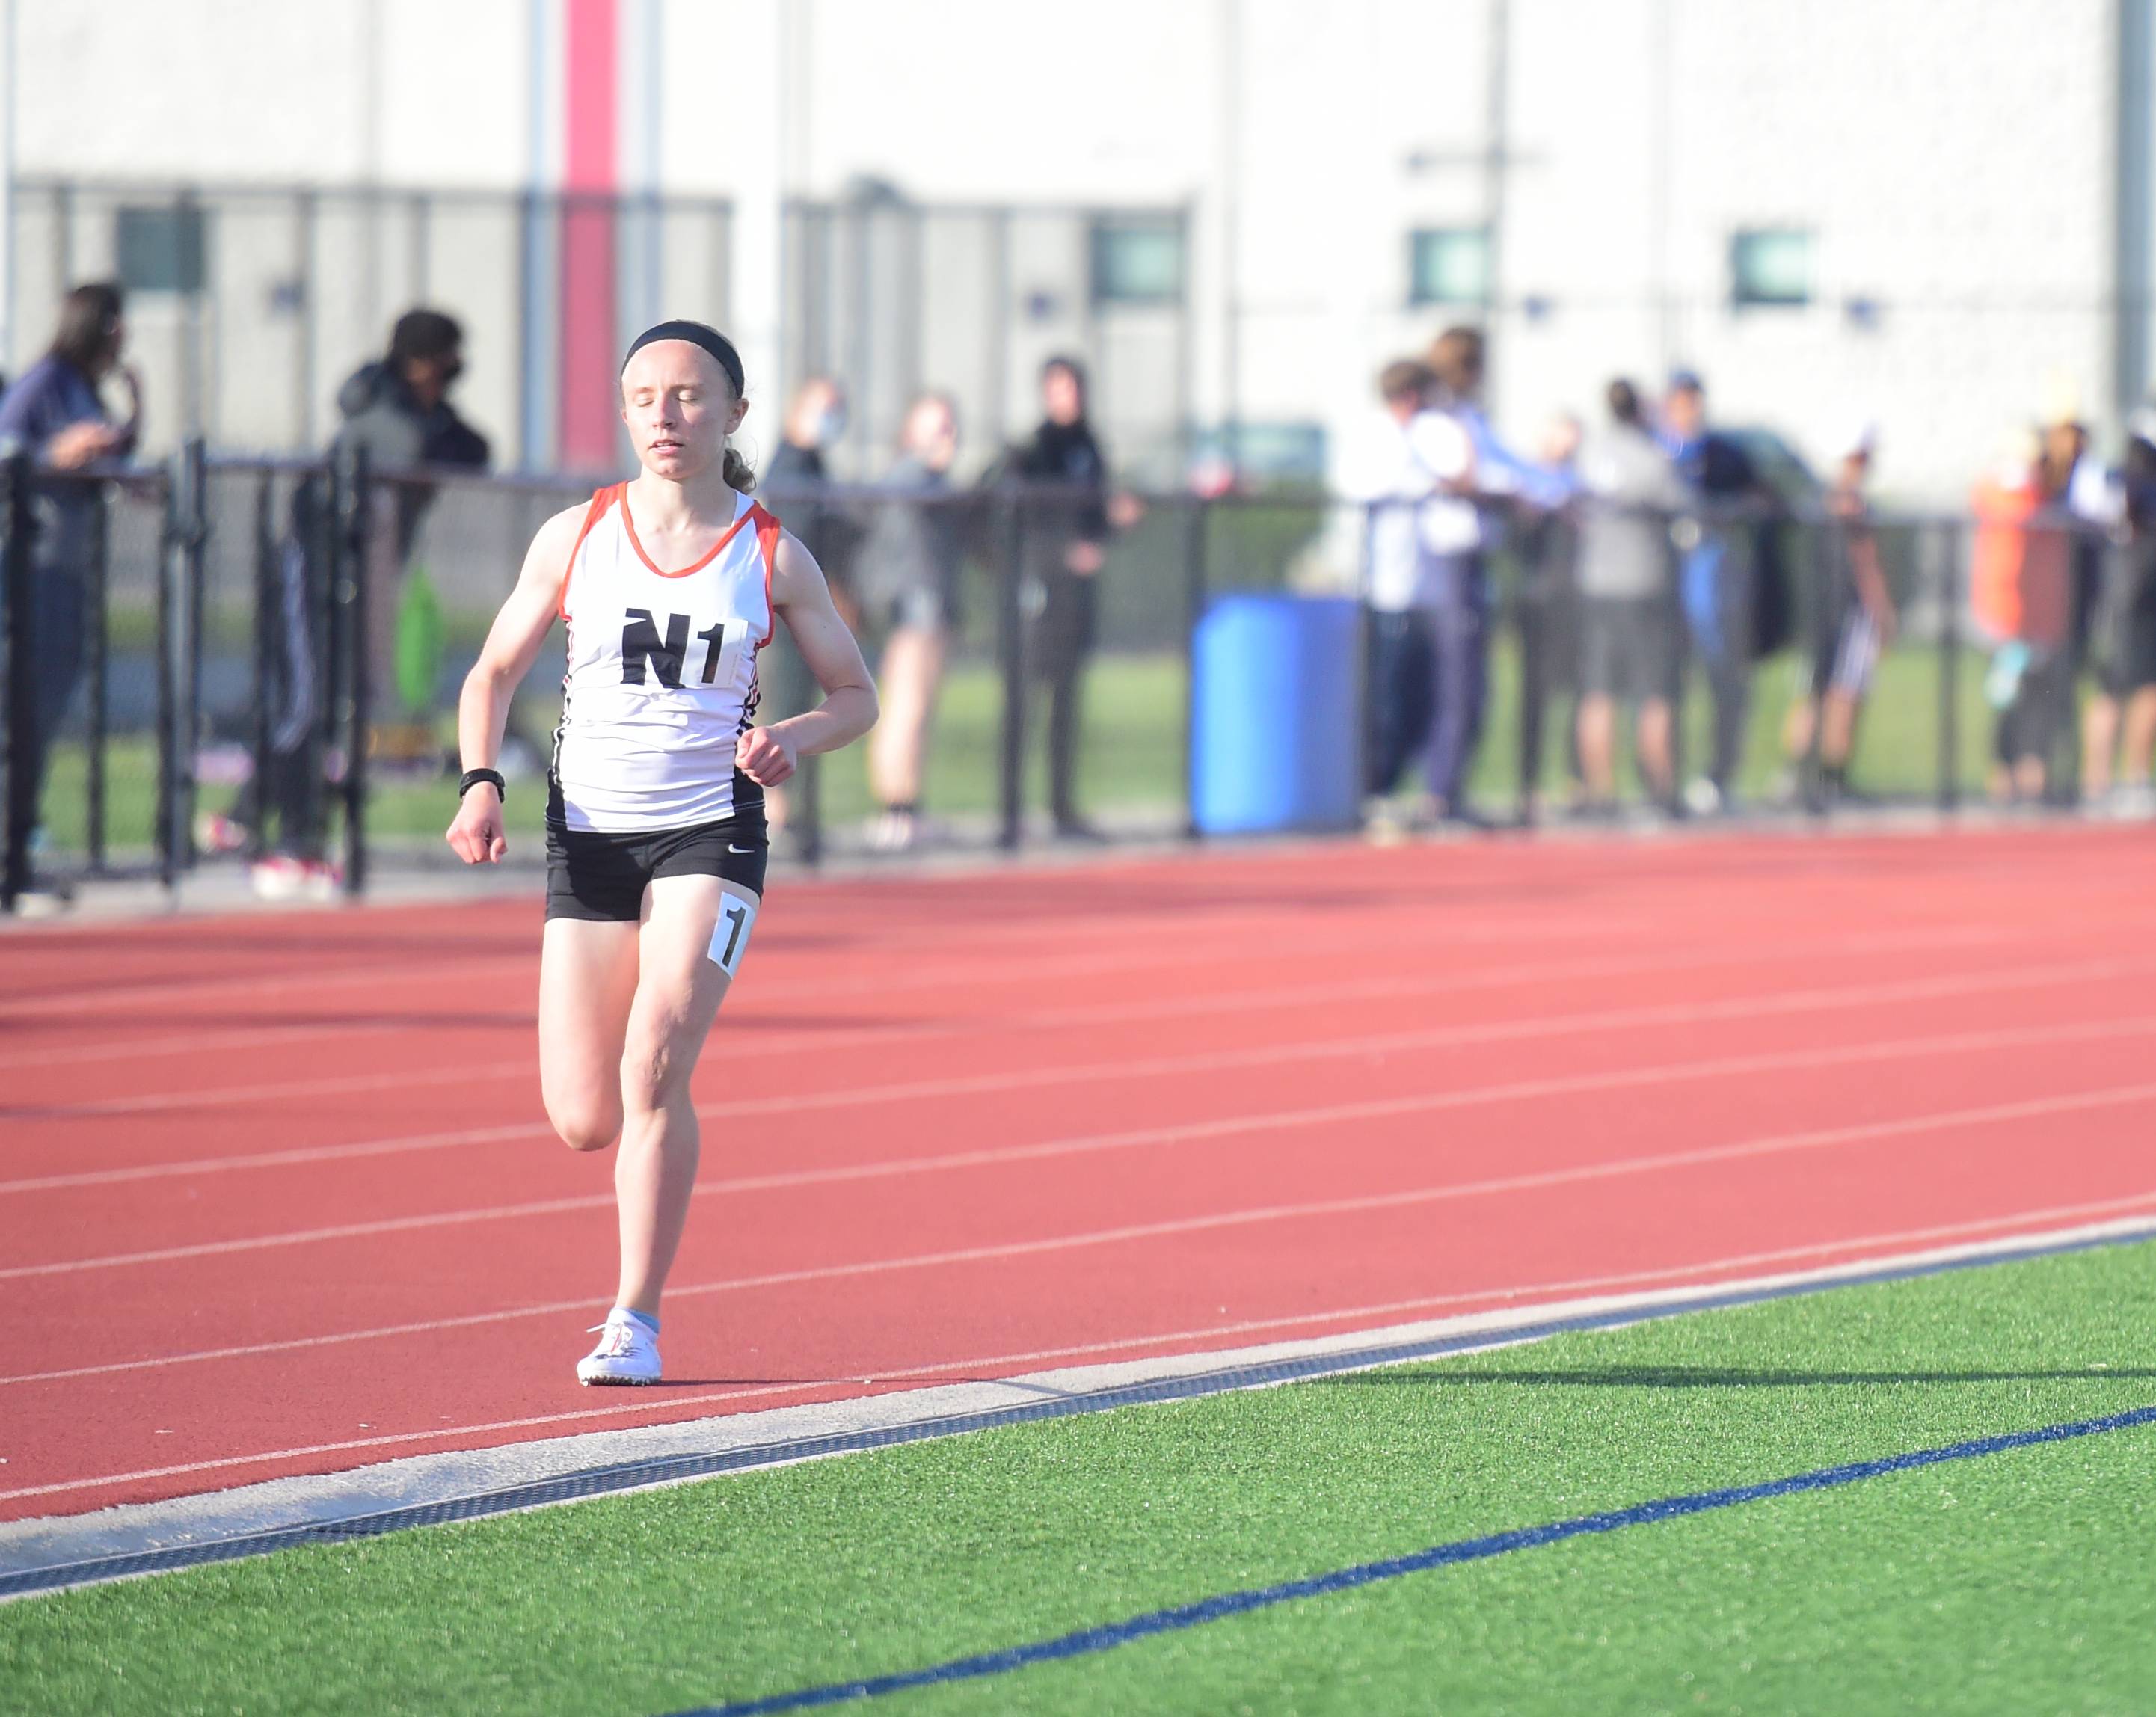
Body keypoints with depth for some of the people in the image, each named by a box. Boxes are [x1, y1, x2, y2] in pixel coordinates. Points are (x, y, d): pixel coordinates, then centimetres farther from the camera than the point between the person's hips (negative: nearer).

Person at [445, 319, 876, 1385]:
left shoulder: (773, 557, 1)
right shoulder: (575, 538, 3)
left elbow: (855, 695, 10)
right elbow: (495, 672, 12)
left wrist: (792, 738, -12)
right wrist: (480, 784, -6)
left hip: (710, 831, -2)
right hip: (588, 833, 2)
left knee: (654, 1065, -21)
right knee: (582, 1121, -4)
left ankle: (636, 1321, -13)